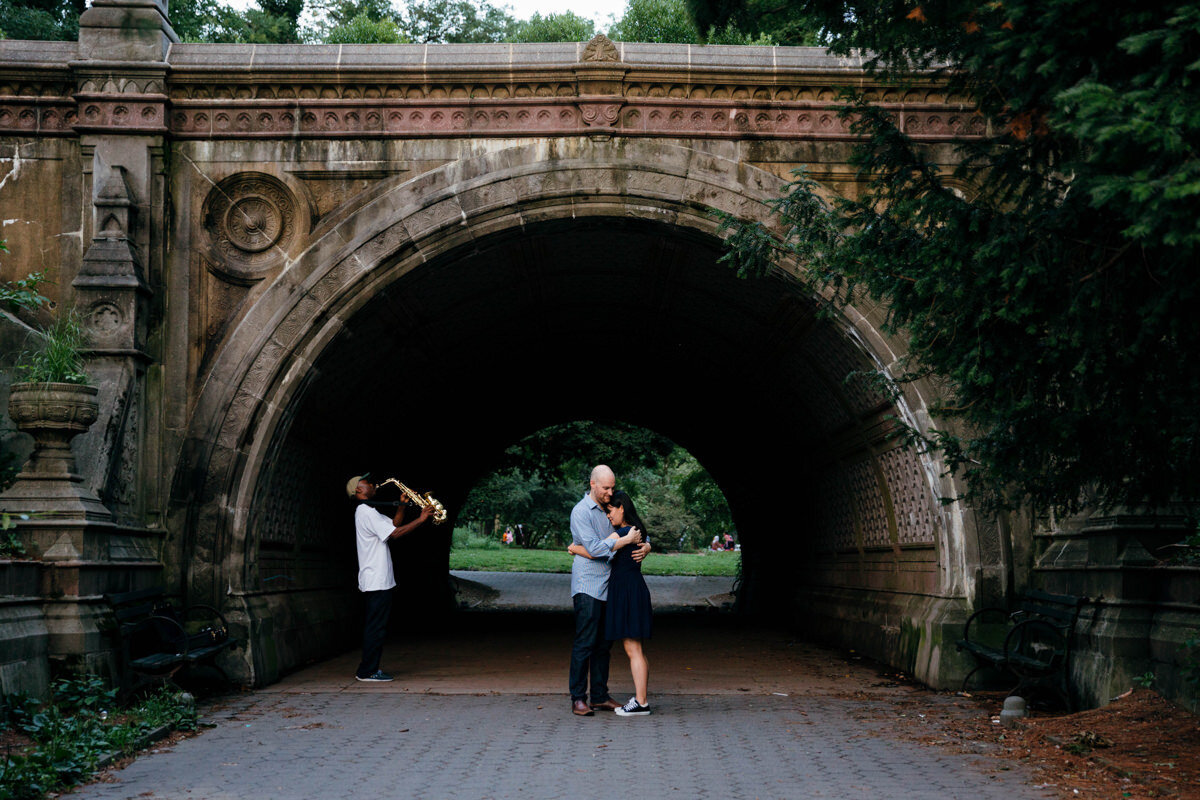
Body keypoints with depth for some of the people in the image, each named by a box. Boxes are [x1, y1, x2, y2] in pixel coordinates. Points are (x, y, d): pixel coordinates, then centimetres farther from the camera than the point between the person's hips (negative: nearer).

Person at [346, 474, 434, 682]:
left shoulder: (367, 512, 20)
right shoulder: (366, 512, -13)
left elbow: (394, 524, 23)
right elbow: (394, 534, -19)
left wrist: (401, 505, 10)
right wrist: (420, 519, -15)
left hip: (376, 581, 11)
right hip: (377, 581, -11)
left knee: (374, 626, 13)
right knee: (376, 627, -7)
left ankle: (368, 669, 17)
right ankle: (367, 671, -5)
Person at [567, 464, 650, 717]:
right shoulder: (581, 511, -8)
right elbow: (594, 548, -18)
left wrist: (646, 546, -3)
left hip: (608, 586, 8)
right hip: (587, 585, -8)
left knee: (603, 643, 9)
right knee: (585, 643, -9)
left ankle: (600, 695, 15)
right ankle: (578, 698, -7)